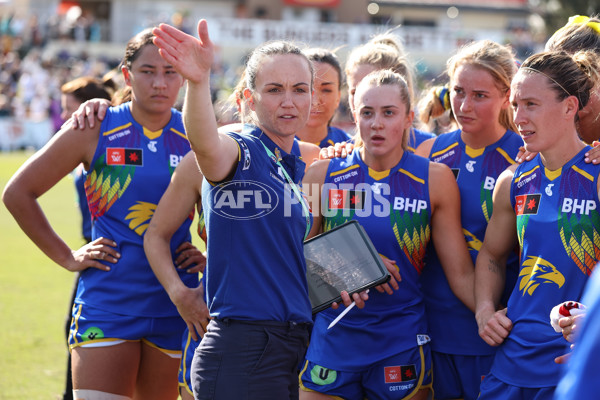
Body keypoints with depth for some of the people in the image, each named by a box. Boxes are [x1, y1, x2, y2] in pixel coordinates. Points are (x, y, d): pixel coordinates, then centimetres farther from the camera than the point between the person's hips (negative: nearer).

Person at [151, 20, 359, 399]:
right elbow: (207, 145, -33)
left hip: (295, 348, 8)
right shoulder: (241, 151, -7)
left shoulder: (298, 166, 16)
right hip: (242, 352, -8)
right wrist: (198, 81, -52)